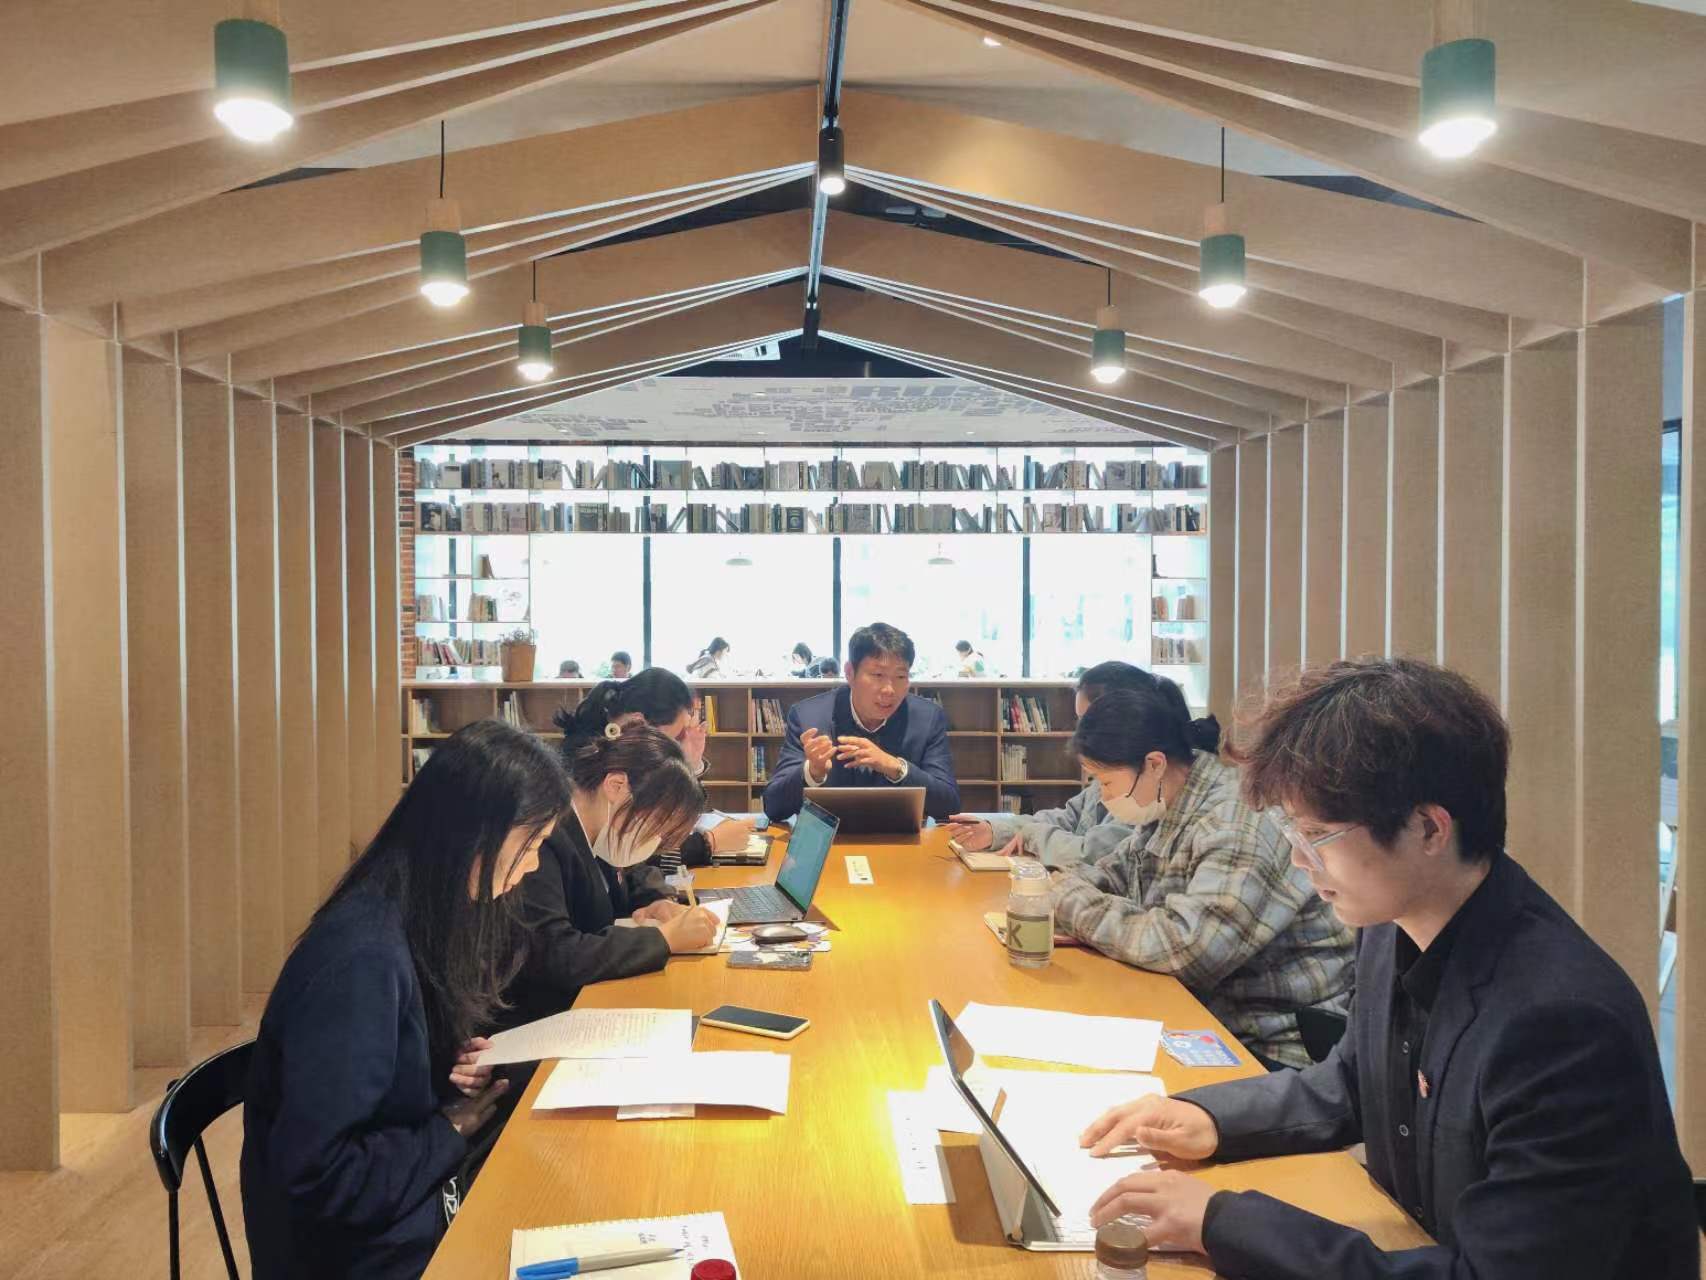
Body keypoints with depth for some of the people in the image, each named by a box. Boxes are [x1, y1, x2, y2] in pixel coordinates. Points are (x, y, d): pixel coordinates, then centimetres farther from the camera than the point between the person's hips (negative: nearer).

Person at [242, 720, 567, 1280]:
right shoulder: (362, 959, -28)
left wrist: (455, 1071, -5)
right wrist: (454, 1128, -16)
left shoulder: (426, 919, -1)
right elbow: (318, 1178, -27)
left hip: (420, 1203, 8)